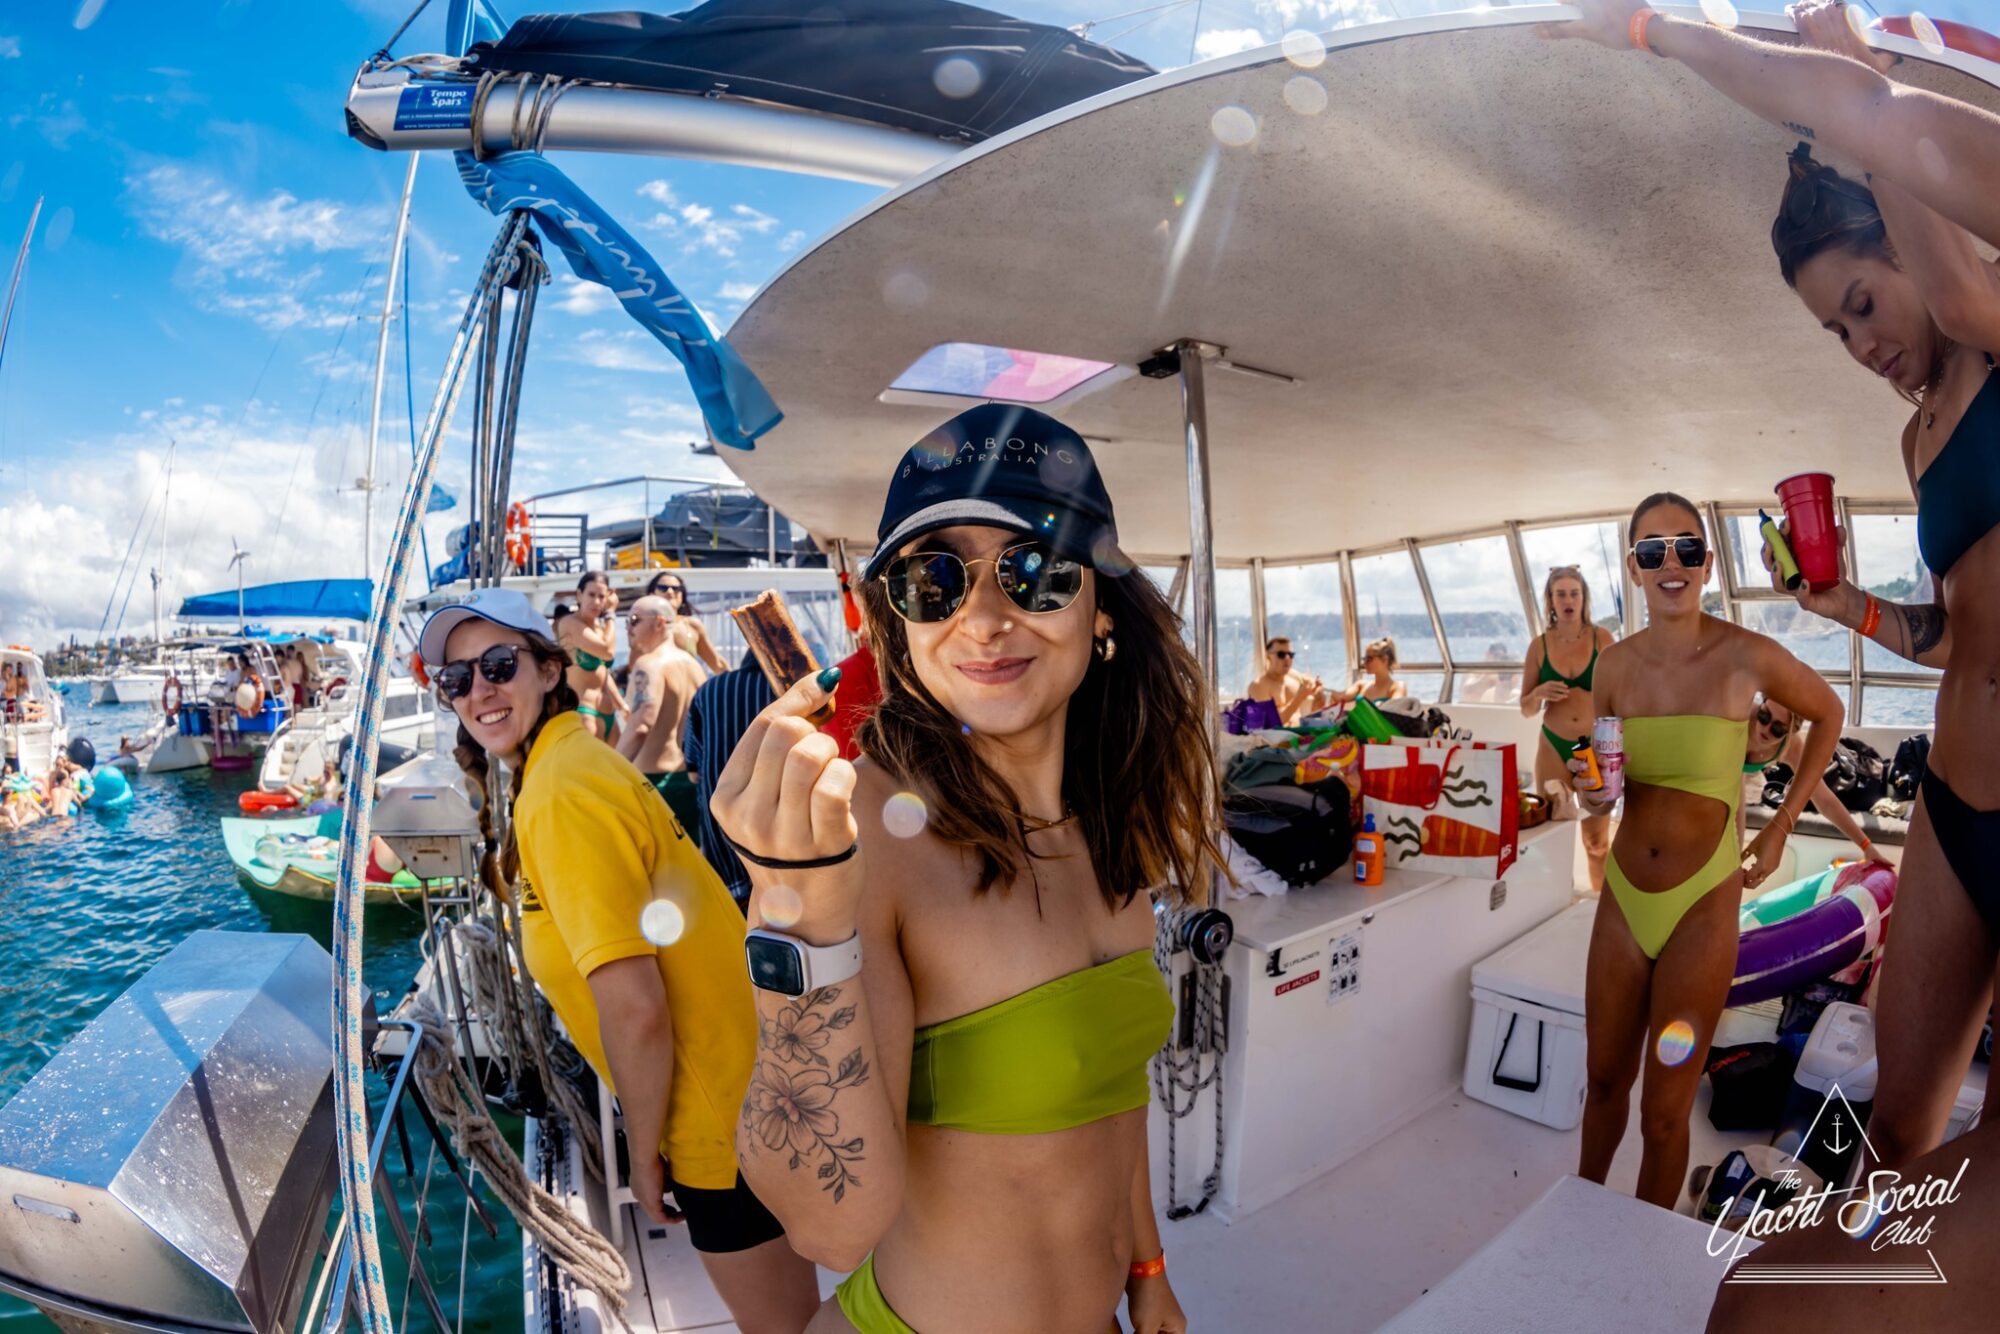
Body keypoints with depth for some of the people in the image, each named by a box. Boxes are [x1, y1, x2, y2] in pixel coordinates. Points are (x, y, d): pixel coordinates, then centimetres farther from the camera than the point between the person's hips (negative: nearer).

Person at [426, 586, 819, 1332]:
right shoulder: (576, 758, 7)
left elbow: (635, 1007, -26)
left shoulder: (561, 794, -23)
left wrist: (645, 1152, -11)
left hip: (727, 1120, -9)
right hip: (744, 1088, 9)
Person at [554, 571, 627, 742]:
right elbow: (608, 651, -20)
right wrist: (610, 613, -8)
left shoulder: (600, 627, 16)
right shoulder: (570, 623, -9)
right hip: (582, 712, -9)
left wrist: (622, 705, 23)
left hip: (608, 714, 9)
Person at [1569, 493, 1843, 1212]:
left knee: (1664, 1111, 8)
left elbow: (1828, 714, 8)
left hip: (1702, 906, -3)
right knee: (1603, 1077, 18)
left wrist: (1782, 826, 4)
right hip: (1623, 895, 3)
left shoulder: (1749, 657, -13)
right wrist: (1593, 793, -11)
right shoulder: (1614, 664, -2)